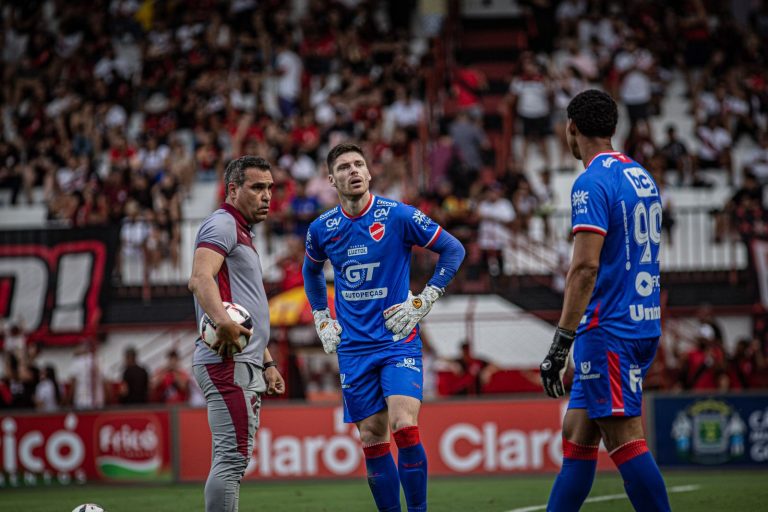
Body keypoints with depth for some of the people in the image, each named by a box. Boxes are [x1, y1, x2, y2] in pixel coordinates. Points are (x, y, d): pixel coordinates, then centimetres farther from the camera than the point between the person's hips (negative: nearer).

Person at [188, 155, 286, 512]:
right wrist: (223, 321, -41)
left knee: (231, 460, 9)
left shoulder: (242, 234, 26)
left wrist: (267, 362, 32)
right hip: (229, 362, -11)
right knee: (232, 457, -15)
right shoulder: (222, 225, -6)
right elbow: (200, 279, -25)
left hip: (245, 364, 11)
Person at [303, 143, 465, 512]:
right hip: (354, 349, 4)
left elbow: (453, 250, 1)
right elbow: (311, 270, 26)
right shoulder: (322, 229, 5)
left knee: (404, 428, -19)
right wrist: (322, 320, 17)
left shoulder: (398, 216, -7)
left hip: (399, 341, -4)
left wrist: (422, 303, -4)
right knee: (372, 439, 2)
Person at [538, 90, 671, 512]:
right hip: (644, 325, 9)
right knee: (576, 436, 11)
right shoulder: (642, 178, 15)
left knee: (625, 441, -9)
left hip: (607, 330, -9)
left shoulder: (592, 183, -12)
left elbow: (585, 267, -20)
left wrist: (560, 344, -19)